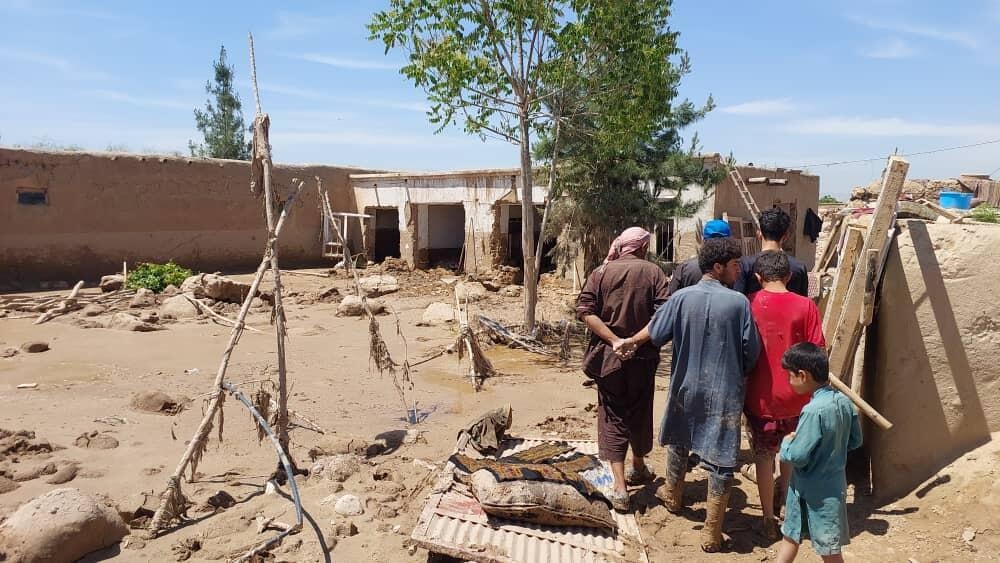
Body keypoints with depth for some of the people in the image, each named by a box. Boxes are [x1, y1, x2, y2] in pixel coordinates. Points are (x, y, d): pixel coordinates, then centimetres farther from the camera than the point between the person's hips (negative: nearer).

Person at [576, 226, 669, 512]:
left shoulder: (601, 272, 0)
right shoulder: (653, 272, -3)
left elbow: (585, 310, -10)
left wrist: (614, 340, -14)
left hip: (608, 356, 0)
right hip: (642, 357, 0)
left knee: (613, 417, 7)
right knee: (640, 413, 19)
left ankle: (620, 487, 0)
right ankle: (639, 469, 39)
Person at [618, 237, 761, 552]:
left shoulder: (682, 298, -7)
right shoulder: (738, 302, -13)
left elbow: (654, 331, 5)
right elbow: (751, 351, -7)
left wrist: (629, 343, 24)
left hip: (686, 388, 3)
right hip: (724, 393, -3)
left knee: (678, 443, 24)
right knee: (720, 458, 5)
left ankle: (674, 500, 45)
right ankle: (712, 534, 11)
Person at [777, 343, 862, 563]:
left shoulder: (814, 411, -28)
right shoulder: (845, 402, -3)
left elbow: (797, 456, -25)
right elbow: (855, 441, 9)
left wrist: (786, 443, -6)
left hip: (815, 491, -7)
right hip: (833, 483, 7)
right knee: (790, 535, 22)